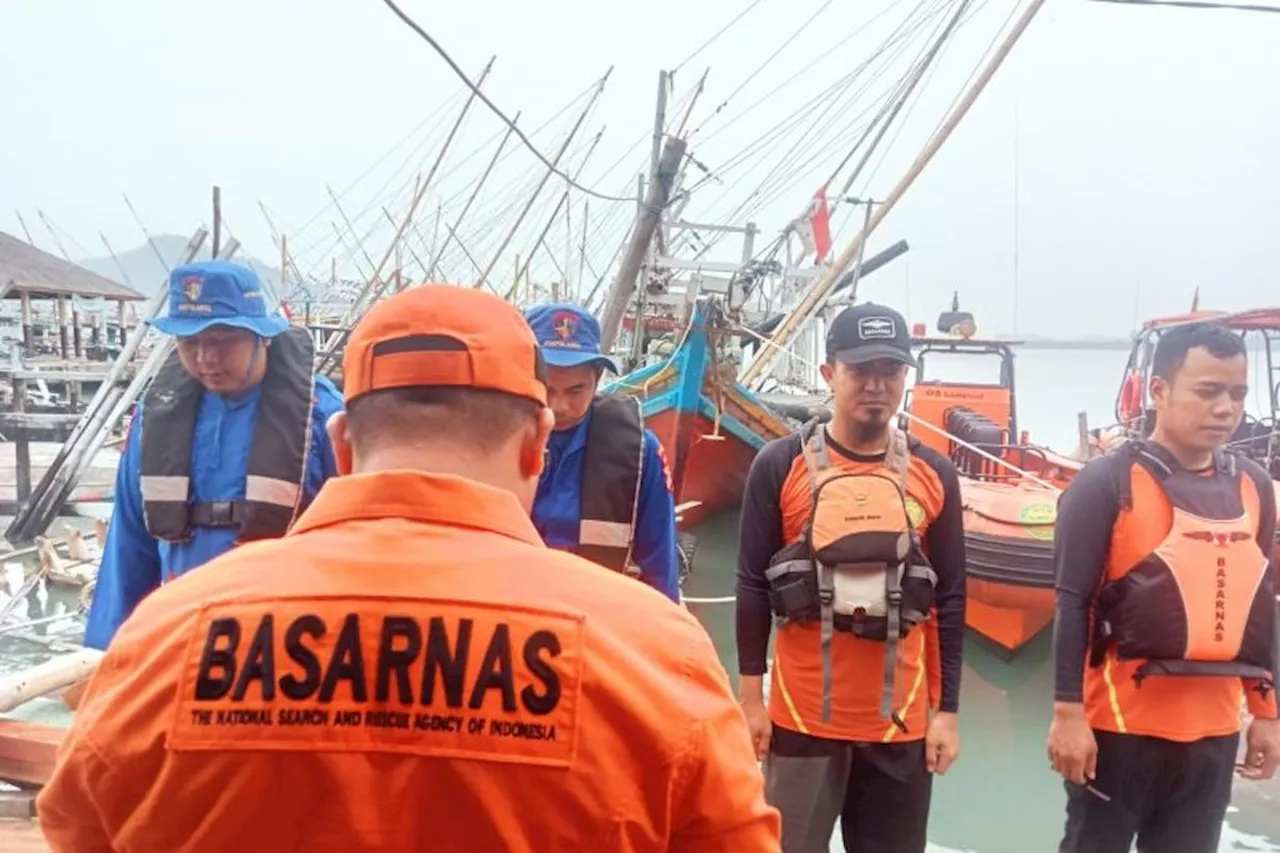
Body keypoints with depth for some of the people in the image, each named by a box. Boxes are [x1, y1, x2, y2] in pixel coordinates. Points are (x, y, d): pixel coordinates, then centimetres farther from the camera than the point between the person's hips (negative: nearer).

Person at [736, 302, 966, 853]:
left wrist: (947, 711, 3)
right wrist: (750, 696, -3)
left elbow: (950, 599, 5)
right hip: (803, 715, -2)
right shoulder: (780, 465, -4)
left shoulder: (934, 475, 3)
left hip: (901, 720, 2)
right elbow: (753, 587, -2)